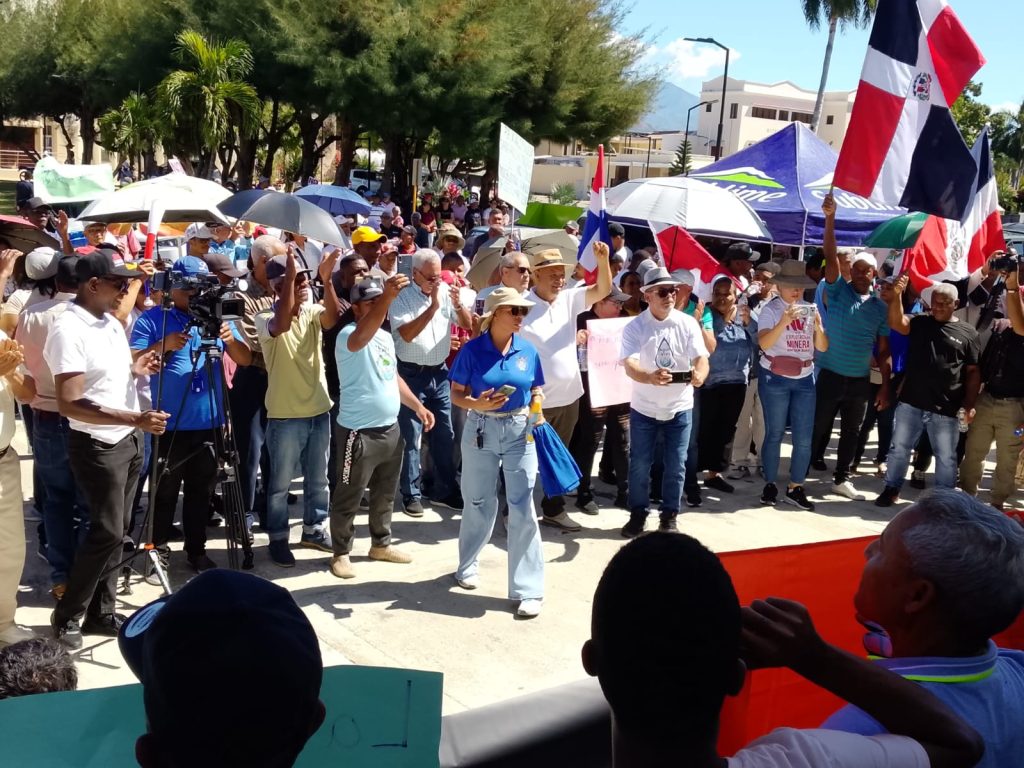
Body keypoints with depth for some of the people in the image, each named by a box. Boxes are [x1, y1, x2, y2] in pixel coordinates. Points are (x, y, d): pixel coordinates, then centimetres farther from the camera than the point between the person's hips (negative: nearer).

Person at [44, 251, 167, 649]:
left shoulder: (112, 323, 9)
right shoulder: (68, 330, -19)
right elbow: (70, 404, -25)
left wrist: (135, 369, 1)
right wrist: (135, 418, -30)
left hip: (129, 440, 8)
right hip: (98, 445, -8)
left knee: (117, 530, 12)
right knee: (106, 531, -5)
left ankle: (101, 611, 23)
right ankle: (66, 617, 10)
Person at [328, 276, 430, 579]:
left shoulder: (386, 336, 11)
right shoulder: (349, 335, -17)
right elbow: (363, 334, -42)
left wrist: (418, 406, 17)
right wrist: (388, 297, -55)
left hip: (391, 428, 8)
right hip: (359, 432, -8)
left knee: (385, 494, 20)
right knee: (348, 498, 4)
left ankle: (381, 544, 35)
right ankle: (341, 553, 17)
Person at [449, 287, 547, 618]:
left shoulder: (528, 350, -1)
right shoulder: (472, 350, -9)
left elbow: (537, 388, 10)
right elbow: (456, 394, -5)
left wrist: (537, 404, -10)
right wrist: (477, 404, -25)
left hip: (520, 431, 1)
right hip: (481, 430, -1)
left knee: (522, 508, -3)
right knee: (478, 503, 14)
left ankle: (528, 589, 3)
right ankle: (468, 564, 40)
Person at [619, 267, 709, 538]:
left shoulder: (688, 323, -6)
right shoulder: (635, 326, -11)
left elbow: (701, 358, -13)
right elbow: (629, 365, -23)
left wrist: (699, 374, -38)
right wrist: (650, 377, -45)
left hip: (679, 407, 1)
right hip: (644, 408, -1)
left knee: (676, 466, 8)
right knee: (639, 465, 7)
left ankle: (669, 515, 23)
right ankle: (638, 514, 23)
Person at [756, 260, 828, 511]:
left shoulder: (810, 309, 8)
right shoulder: (770, 309, -5)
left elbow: (822, 347, 4)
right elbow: (763, 343, -20)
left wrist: (818, 327, -15)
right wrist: (784, 322, -32)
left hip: (804, 379, 4)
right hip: (775, 379, -4)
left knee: (804, 438, 1)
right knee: (774, 434, 2)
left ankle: (795, 488, 9)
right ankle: (770, 485, 13)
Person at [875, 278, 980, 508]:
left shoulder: (967, 332, 3)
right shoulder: (919, 322, 6)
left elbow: (973, 372, 2)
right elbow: (896, 322, -15)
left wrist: (970, 405, -6)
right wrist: (896, 295, -29)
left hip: (946, 409, -1)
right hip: (911, 402, 1)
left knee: (946, 457, 9)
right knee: (899, 449, 9)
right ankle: (892, 489, 25)